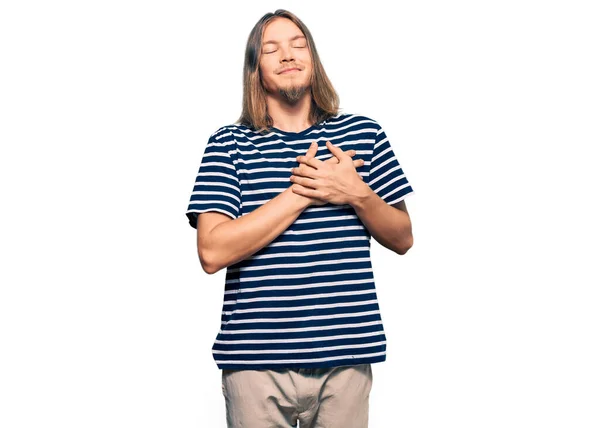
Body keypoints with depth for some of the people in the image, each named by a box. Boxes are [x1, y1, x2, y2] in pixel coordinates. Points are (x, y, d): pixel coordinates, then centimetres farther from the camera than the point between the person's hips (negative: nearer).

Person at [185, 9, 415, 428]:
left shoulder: (363, 133, 7)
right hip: (255, 360, -1)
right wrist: (302, 193, -13)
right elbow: (212, 252, -11)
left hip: (346, 358, 2)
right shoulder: (230, 143, 1)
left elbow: (403, 239, 10)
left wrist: (357, 194, -9)